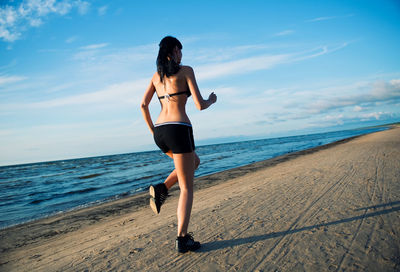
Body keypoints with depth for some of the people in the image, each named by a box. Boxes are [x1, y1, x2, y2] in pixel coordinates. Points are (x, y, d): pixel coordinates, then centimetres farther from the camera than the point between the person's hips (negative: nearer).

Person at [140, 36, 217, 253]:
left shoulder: (156, 75, 18)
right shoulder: (186, 70, 0)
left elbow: (143, 105, 12)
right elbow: (199, 105, -6)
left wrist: (152, 131, 20)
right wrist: (211, 101, 16)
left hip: (160, 132, 7)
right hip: (178, 130, -7)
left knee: (195, 162, 30)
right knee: (187, 188, 2)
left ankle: (162, 189, 10)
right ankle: (182, 240, 2)